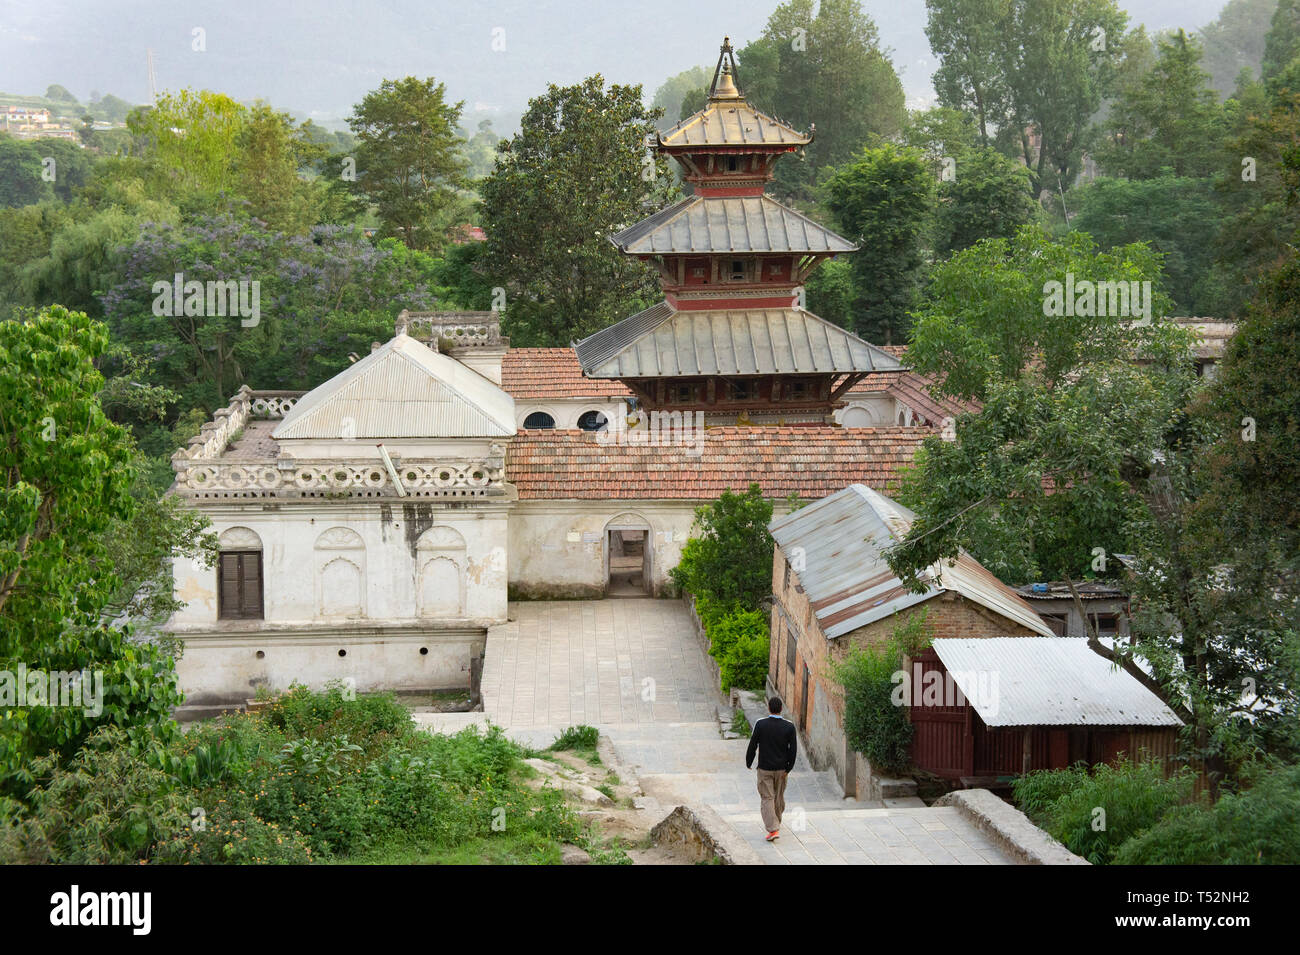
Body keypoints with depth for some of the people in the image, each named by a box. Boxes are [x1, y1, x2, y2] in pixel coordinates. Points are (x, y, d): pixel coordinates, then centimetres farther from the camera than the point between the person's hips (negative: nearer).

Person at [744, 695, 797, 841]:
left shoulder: (761, 724, -12)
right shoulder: (789, 726, -8)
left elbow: (753, 745, -8)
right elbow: (793, 749, -7)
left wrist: (748, 763, 5)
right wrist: (788, 768, 0)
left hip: (765, 768, -2)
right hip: (781, 769, 2)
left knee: (767, 798, 0)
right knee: (779, 797, 20)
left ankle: (773, 829, -11)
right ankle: (776, 822, 37)